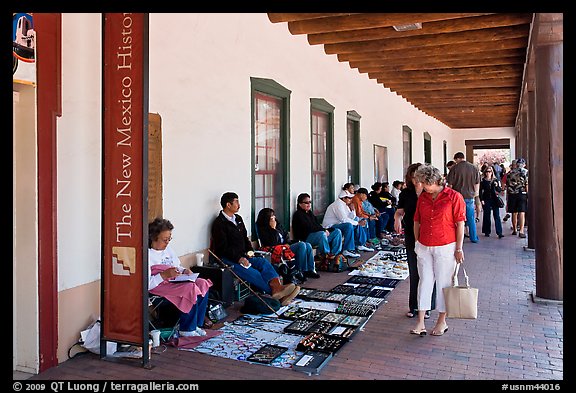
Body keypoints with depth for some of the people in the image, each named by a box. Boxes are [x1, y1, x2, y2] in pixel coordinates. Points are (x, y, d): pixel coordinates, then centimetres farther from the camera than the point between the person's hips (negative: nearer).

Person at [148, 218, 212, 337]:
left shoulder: (168, 249, 15)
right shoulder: (147, 255, -13)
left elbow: (178, 266, 23)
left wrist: (184, 271, 1)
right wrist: (164, 275, -28)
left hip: (174, 281, 9)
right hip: (158, 286, -9)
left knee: (203, 284, -9)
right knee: (191, 288, -27)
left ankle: (195, 324, -2)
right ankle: (187, 329, -11)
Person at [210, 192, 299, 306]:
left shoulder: (238, 218, 18)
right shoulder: (219, 223, -8)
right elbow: (223, 248, -14)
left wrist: (250, 250, 4)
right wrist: (239, 258, -23)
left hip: (242, 256, 7)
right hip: (227, 259, -7)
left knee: (263, 261, -22)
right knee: (253, 273, -31)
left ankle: (277, 287, -43)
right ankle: (275, 292, -34)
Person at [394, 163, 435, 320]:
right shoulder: (406, 194, 4)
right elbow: (399, 211, 10)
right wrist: (397, 219, -13)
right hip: (411, 236, 2)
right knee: (414, 272, 10)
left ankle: (427, 307, 18)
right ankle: (414, 306, 21)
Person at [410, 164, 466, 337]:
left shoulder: (454, 197, -9)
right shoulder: (422, 197, 6)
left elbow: (460, 224, -8)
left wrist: (459, 248, -9)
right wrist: (416, 242, 13)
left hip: (445, 247, -4)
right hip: (424, 247, 4)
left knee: (443, 283, 6)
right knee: (424, 282, 5)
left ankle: (442, 321, 22)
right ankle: (420, 323, 9)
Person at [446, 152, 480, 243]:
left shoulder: (455, 168, -10)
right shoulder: (474, 167, 0)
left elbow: (450, 184, -8)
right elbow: (477, 183, 8)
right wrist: (475, 193, 20)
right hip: (470, 196, 3)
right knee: (471, 219, 14)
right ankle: (474, 238, 22)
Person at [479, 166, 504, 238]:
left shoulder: (495, 180, 7)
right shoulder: (483, 181, 2)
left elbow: (499, 190, 7)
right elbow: (480, 191, 3)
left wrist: (497, 186, -13)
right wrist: (481, 200, -5)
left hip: (494, 199, 1)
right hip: (486, 200, -1)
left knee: (497, 216, -3)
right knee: (486, 216, 5)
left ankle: (499, 232, -4)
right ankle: (486, 232, 15)